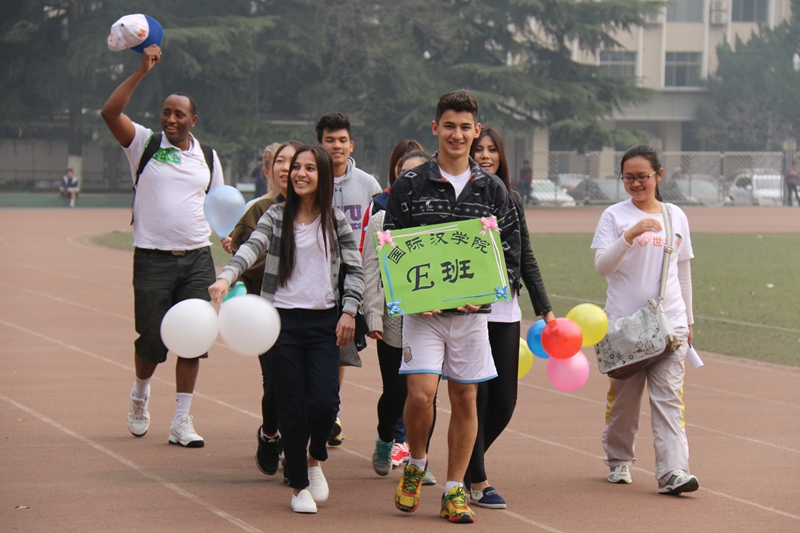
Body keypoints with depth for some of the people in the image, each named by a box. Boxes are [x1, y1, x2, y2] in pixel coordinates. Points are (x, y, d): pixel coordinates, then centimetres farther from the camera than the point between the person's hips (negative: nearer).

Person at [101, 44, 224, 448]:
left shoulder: (208, 157, 11)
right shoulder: (145, 144, 1)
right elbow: (110, 112, -13)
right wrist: (142, 71, -16)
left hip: (197, 259, 3)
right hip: (153, 259, -3)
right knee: (152, 340, -1)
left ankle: (182, 421, 6)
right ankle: (140, 392, 31)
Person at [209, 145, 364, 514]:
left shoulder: (335, 221, 5)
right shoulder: (276, 217, 1)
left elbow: (354, 268, 8)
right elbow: (251, 248, -15)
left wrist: (349, 310, -2)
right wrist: (226, 277, -32)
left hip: (323, 321, 1)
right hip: (282, 320, 0)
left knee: (324, 401, -10)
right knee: (292, 407, 0)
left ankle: (315, 459, 22)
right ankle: (299, 486, 14)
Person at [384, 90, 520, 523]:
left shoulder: (493, 191, 7)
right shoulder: (409, 186, 1)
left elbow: (511, 252, 8)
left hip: (472, 312, 2)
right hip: (422, 311, -2)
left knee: (465, 399, 4)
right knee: (420, 392, -14)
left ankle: (455, 490, 13)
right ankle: (415, 465, 14)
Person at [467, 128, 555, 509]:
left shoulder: (512, 200, 12)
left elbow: (526, 259, 14)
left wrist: (545, 309, 11)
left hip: (505, 311, 5)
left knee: (504, 402, 4)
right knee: (476, 398, -3)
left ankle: (468, 461, 27)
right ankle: (477, 481, 9)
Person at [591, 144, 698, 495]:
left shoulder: (676, 216, 11)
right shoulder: (614, 216, 2)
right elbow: (602, 265, -10)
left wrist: (687, 320, 19)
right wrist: (630, 235, -23)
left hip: (669, 322, 1)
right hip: (624, 321, -1)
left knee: (669, 396, -9)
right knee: (623, 395, 5)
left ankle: (673, 471, -16)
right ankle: (618, 460, 25)